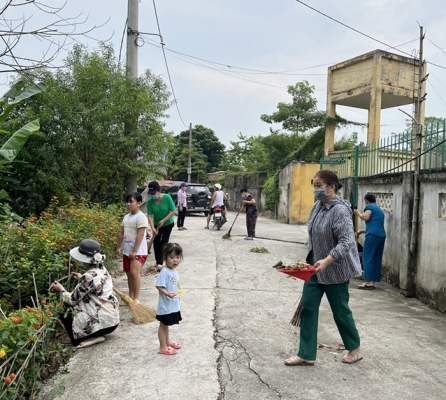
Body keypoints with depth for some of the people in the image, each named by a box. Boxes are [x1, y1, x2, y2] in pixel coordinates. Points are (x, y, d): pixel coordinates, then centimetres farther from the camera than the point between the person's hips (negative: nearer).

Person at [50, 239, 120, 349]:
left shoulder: (88, 277, -21)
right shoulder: (103, 270, 2)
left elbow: (72, 300, -9)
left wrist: (61, 290, 8)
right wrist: (82, 279, 29)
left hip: (103, 323, -8)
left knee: (65, 314, 8)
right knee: (73, 307, 23)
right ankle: (95, 334, 15)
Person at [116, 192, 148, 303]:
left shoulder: (141, 217, -15)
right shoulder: (126, 217, 11)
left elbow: (140, 235, -20)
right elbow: (122, 233, 18)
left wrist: (134, 251, -21)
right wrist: (119, 247, 17)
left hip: (138, 251, -8)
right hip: (127, 251, 9)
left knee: (134, 272, -17)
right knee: (128, 273, 14)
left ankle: (136, 298, -9)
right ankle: (131, 295, 28)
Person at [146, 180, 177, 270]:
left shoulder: (167, 197, -24)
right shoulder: (150, 201, -19)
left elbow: (173, 211, -21)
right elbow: (150, 215, -20)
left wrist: (163, 220, -24)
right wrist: (152, 228, -31)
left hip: (168, 224, -3)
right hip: (156, 225, 3)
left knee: (163, 243, -3)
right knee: (156, 243, 6)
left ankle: (160, 263, 6)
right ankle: (157, 261, 23)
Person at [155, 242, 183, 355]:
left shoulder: (174, 271, 6)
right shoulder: (164, 272, -22)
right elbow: (159, 286, -27)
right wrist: (167, 294, -40)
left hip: (173, 304, 9)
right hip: (165, 305, -9)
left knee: (166, 325, 23)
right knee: (163, 325, 5)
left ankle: (168, 342, 37)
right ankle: (163, 347, 15)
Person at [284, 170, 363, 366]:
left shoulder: (340, 210, -22)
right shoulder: (317, 206, 3)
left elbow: (346, 242, -29)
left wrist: (326, 261, -39)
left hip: (335, 269, -7)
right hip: (315, 265, 8)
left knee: (340, 310, 9)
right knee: (308, 307, 5)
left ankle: (354, 350, 33)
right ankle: (307, 355, 14)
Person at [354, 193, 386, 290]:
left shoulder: (370, 206, 4)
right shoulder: (380, 210, 28)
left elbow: (365, 217, -12)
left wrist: (358, 213, 6)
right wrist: (362, 231, 32)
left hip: (373, 236, -8)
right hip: (381, 236, 8)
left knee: (367, 258, -5)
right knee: (376, 259, 8)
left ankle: (368, 282, -8)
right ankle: (372, 282, 9)